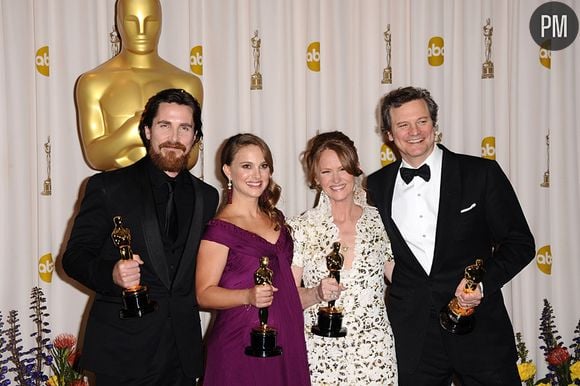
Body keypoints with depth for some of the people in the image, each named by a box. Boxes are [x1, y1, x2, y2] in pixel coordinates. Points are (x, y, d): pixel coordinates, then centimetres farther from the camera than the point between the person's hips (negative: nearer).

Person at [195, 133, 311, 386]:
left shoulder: (275, 218, 10)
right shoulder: (220, 229, -12)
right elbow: (204, 293, -14)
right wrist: (249, 296, -28)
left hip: (286, 341, 7)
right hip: (242, 347, -6)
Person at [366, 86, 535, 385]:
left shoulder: (481, 173, -3)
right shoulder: (376, 186, 5)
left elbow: (520, 243, 0)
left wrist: (484, 282, -14)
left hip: (480, 329, -2)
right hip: (411, 336, 2)